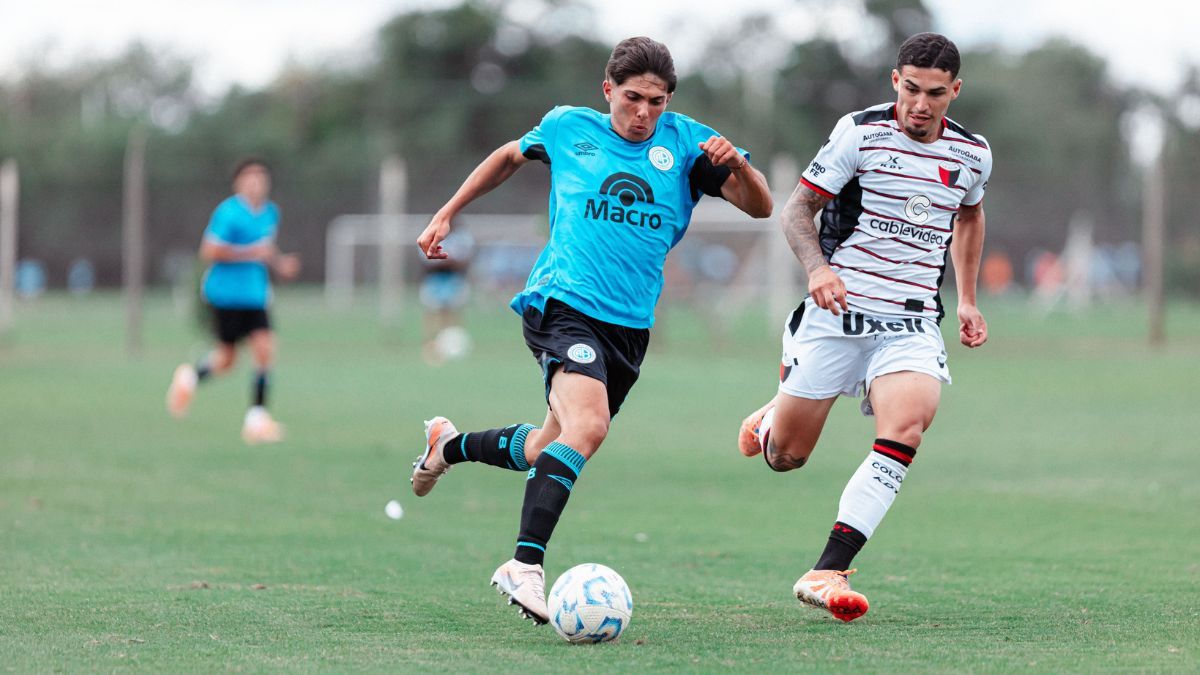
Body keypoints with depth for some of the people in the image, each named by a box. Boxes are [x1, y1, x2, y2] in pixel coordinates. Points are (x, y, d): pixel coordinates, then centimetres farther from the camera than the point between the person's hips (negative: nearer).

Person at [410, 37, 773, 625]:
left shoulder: (683, 141, 5)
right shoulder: (569, 129, 4)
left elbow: (760, 206, 0)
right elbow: (511, 156, 24)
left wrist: (738, 164, -21)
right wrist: (446, 215, 24)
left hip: (631, 325, 4)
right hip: (562, 305, -4)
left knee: (550, 450, 16)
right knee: (587, 426, -29)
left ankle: (450, 445, 46)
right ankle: (524, 566, -31)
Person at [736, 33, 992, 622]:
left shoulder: (971, 153, 5)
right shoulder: (861, 132, -7)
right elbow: (797, 208, -4)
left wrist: (967, 301, 20)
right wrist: (817, 266, -23)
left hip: (911, 324, 2)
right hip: (838, 310, -2)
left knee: (907, 424, -27)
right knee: (784, 456, 3)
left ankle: (826, 573, -27)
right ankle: (770, 419, 44)